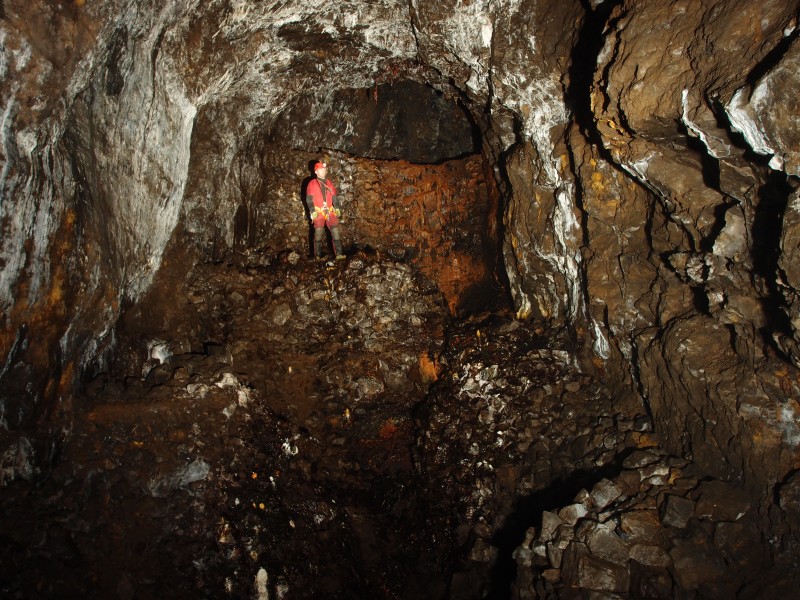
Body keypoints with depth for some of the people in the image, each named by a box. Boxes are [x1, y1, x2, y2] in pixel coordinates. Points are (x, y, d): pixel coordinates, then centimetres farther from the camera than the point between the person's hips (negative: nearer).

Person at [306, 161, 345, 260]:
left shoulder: (329, 183, 16)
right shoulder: (312, 184, 2)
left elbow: (334, 197, 18)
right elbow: (309, 199, -4)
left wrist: (337, 208, 7)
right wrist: (313, 211, -13)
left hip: (330, 212, 4)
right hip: (318, 212, -4)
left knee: (336, 232, -4)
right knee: (319, 234, -2)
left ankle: (339, 254, -5)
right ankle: (318, 256, 4)